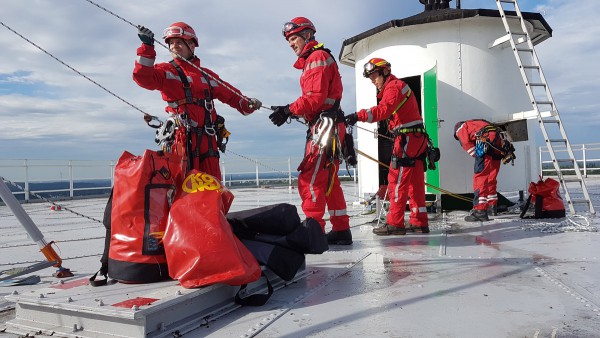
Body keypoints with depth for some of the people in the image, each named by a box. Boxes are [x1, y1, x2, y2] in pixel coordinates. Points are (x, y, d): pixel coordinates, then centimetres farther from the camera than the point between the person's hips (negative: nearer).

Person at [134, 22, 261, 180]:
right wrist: (147, 47, -18)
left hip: (207, 137, 4)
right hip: (182, 136, -4)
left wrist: (248, 104, 5)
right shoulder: (166, 71, 9)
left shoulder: (207, 74, 21)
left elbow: (231, 95, 23)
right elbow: (144, 78, -10)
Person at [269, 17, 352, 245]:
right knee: (328, 181, 12)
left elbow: (316, 97, -16)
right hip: (324, 126, 10)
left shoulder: (317, 57, -5)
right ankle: (341, 231, 18)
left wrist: (289, 110, -18)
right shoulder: (311, 60, 25)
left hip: (325, 125, -10)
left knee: (309, 179, -13)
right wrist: (291, 111, 7)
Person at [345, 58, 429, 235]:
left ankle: (395, 223, -4)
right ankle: (419, 222, 16)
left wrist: (359, 115, -39)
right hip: (416, 138, 10)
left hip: (408, 138, -10)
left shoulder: (393, 86, -10)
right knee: (415, 182, 11)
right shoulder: (397, 86, 23)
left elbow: (384, 110, -29)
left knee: (397, 180, -8)